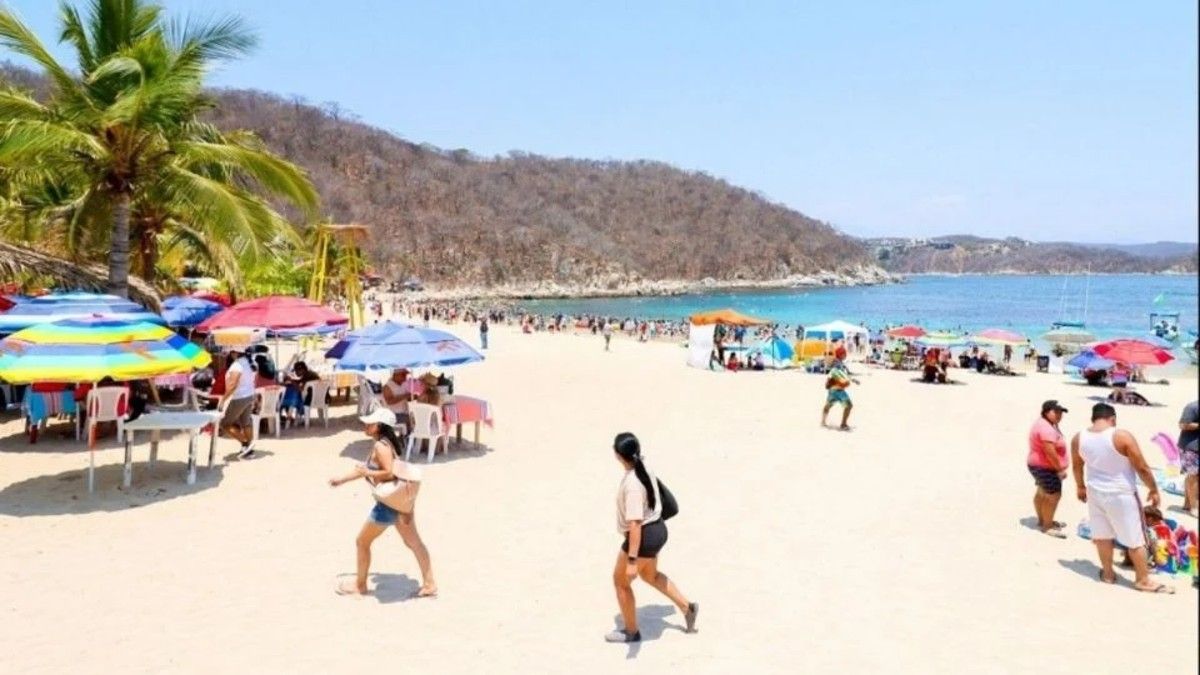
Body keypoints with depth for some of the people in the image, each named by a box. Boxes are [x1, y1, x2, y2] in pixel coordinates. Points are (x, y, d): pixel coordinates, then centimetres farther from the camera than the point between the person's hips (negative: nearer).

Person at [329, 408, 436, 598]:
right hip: (399, 502, 10)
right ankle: (430, 584, 17)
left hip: (390, 503, -9)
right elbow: (366, 469, 22)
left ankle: (360, 586, 24)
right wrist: (342, 480, 24)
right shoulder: (381, 444, 11)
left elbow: (389, 472, -28)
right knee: (413, 542, 12)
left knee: (362, 542, 9)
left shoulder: (381, 446, -18)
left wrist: (367, 473, -16)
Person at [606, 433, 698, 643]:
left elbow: (635, 524, -31)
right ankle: (687, 607, 35)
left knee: (620, 580, 14)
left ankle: (631, 631, 30)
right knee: (650, 575, 31)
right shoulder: (645, 470, -3)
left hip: (644, 536, -9)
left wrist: (632, 560, -29)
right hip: (658, 529, 9)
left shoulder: (631, 484, -30)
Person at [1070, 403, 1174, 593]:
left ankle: (1108, 573, 28)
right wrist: (1154, 490, -1)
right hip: (1121, 494, -5)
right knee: (1135, 539, 7)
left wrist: (1080, 487, 26)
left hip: (1095, 492, 5)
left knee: (1102, 534, 16)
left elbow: (1077, 466, 10)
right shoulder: (1122, 436, -20)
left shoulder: (1078, 438, -5)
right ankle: (1143, 580, 16)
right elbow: (1142, 468, -15)